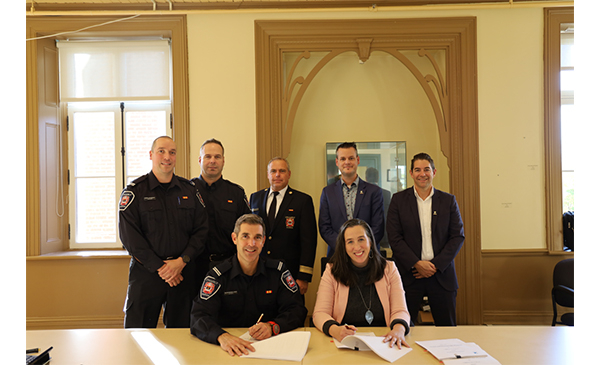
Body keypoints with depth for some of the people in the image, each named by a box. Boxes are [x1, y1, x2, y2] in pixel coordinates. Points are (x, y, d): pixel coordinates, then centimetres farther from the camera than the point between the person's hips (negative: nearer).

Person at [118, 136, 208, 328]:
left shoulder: (189, 190, 8)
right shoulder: (134, 191, -1)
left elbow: (201, 229, 3)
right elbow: (129, 236, -8)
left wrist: (182, 261, -10)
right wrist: (159, 267, -12)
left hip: (183, 272, 3)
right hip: (145, 272, -2)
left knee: (181, 333, 11)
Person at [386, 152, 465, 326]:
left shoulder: (448, 200, 6)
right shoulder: (399, 200, 2)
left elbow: (458, 236, 2)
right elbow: (394, 238, -3)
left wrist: (436, 265, -8)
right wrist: (416, 264, -12)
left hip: (441, 275, 2)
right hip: (409, 275, -1)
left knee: (447, 328, 8)